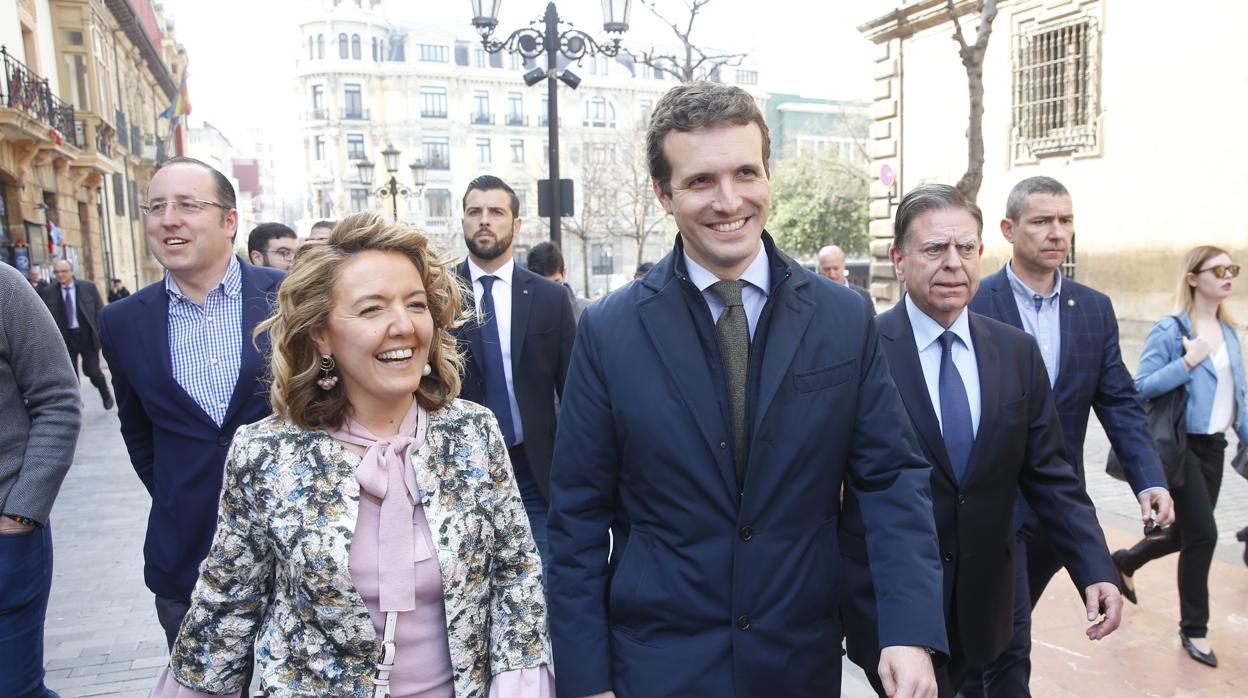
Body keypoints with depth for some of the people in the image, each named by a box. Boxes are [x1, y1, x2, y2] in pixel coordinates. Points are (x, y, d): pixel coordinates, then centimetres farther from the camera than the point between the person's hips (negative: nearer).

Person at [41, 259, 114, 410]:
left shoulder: (89, 287, -3)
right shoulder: (48, 292, 0)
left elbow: (100, 311, 0)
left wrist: (101, 334, -5)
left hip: (87, 336, -1)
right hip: (64, 337, 1)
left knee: (92, 371, 2)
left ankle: (105, 392, 30)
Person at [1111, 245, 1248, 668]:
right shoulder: (1170, 330, -12)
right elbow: (1141, 387, -17)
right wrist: (1188, 362, -24)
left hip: (1214, 446, 7)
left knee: (1185, 533, 14)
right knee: (1202, 534, -6)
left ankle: (1125, 562, 42)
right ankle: (1194, 628, 13)